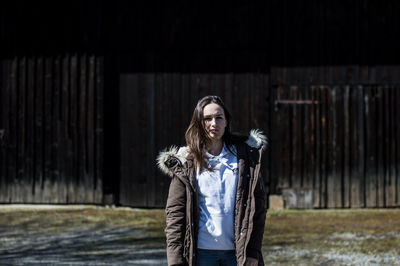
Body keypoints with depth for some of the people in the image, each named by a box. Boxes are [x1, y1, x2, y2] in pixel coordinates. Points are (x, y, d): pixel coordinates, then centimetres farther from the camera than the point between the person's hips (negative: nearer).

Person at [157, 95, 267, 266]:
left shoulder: (245, 156, 7)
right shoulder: (187, 164, 4)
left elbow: (258, 206, 5)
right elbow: (175, 212, 2)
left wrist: (253, 252, -3)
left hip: (237, 252, 1)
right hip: (201, 252, -1)